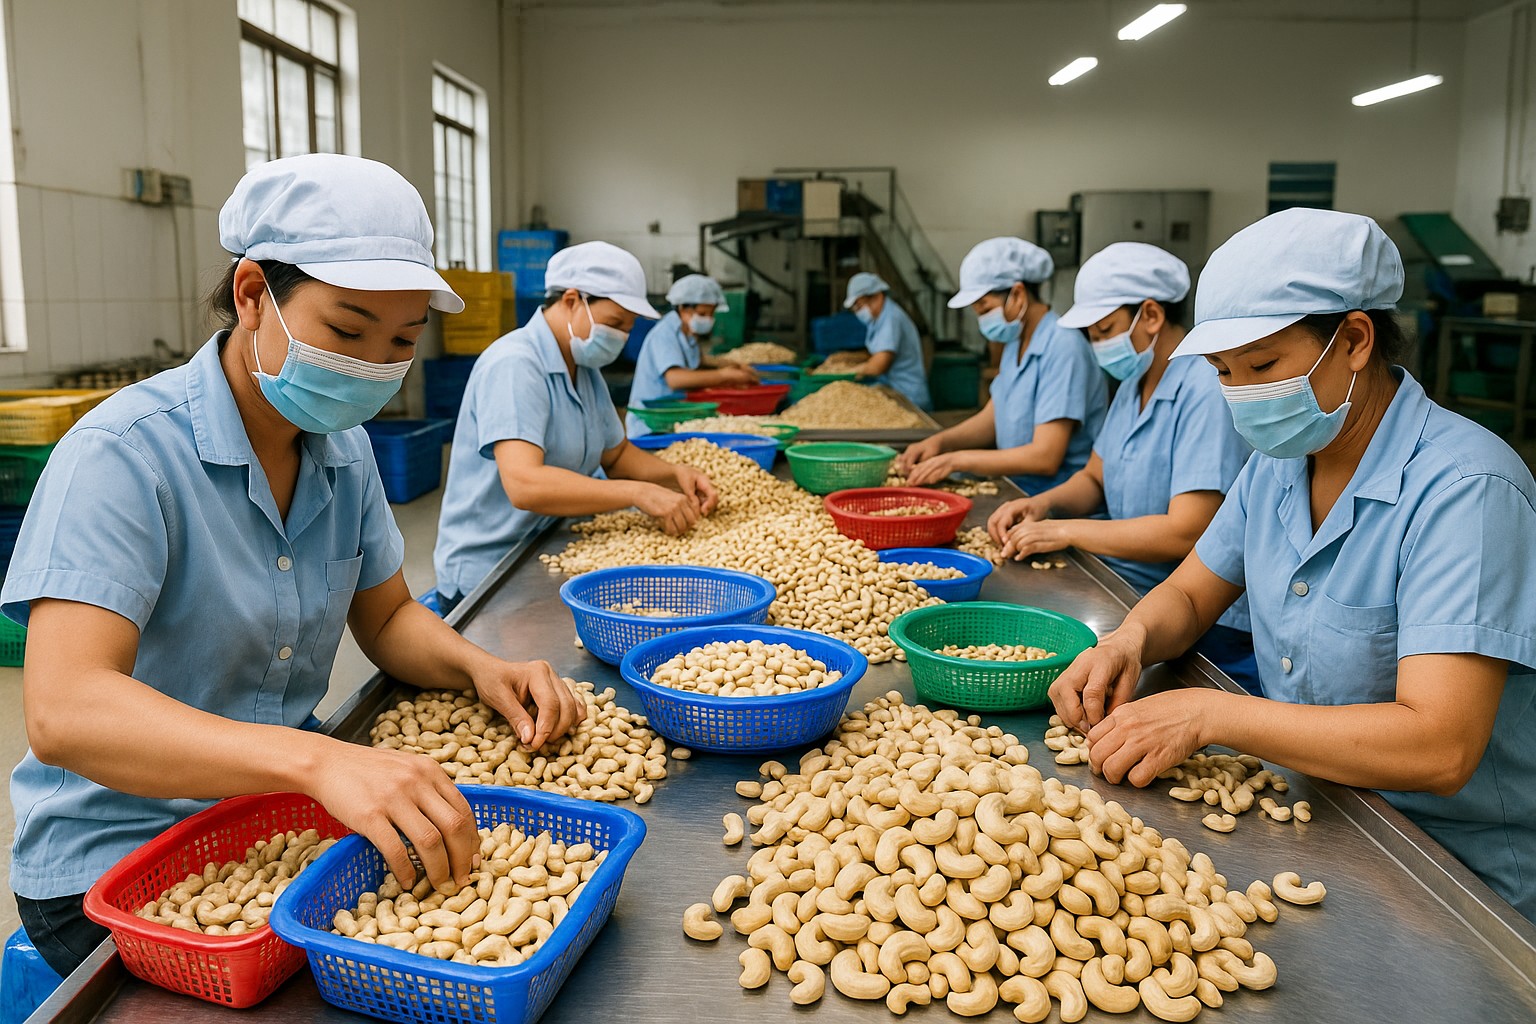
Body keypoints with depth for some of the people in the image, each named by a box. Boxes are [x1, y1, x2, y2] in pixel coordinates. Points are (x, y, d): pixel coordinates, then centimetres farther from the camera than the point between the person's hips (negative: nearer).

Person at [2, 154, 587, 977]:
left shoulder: (343, 449, 1)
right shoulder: (122, 454, -21)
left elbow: (386, 618, 11)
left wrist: (478, 668, -12)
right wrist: (316, 759, -47)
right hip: (114, 868, -5)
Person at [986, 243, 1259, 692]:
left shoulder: (1207, 390, -18)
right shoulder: (1135, 384, 13)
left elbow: (1188, 531, -24)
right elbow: (1095, 478, 22)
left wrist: (1065, 531, -17)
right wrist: (1045, 504, 0)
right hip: (1130, 594, 9)